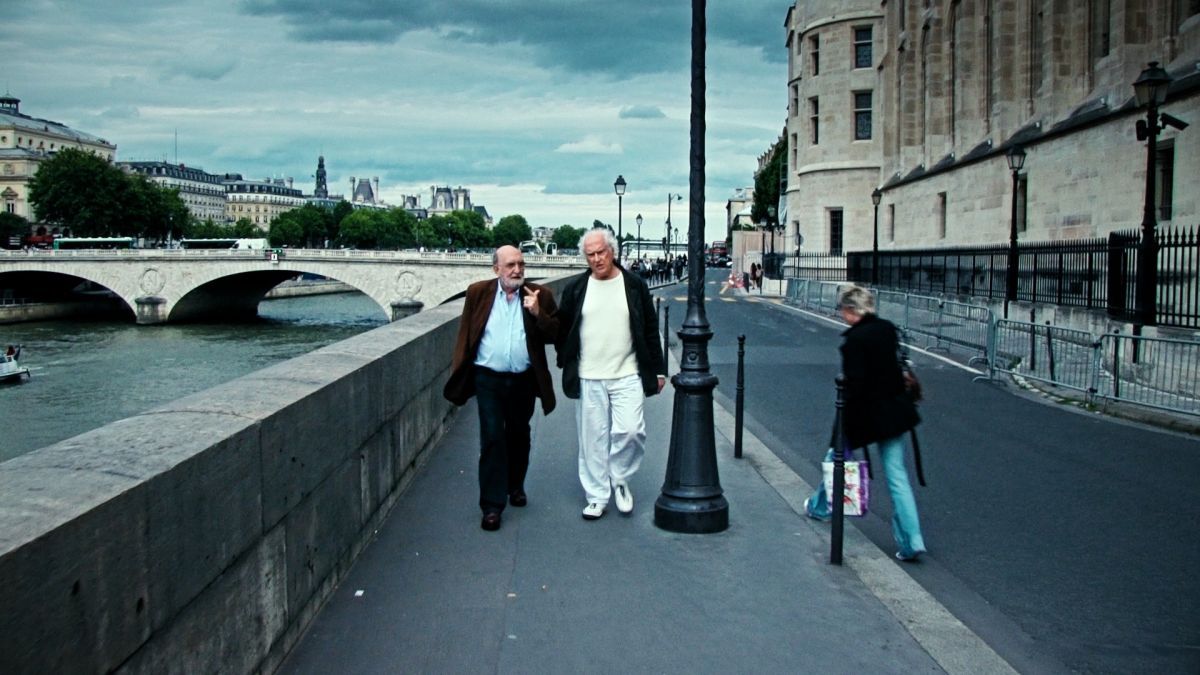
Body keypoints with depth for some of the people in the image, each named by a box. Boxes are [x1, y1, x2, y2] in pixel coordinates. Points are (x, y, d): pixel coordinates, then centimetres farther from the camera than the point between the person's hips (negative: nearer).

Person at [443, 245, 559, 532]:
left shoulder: (540, 296, -2)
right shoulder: (478, 293, -2)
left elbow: (554, 334, -4)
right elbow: (465, 335, 3)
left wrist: (537, 312, -19)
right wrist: (459, 373, 0)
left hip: (524, 380, 1)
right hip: (489, 379, -1)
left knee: (518, 436, 17)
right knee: (492, 439, -3)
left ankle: (516, 486, 38)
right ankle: (492, 505, 3)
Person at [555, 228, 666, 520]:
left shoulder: (634, 285, 4)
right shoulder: (575, 288, 5)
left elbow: (650, 329, 7)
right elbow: (562, 330, 12)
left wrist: (658, 369, 6)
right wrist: (567, 365, 7)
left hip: (627, 376, -1)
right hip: (587, 379, 1)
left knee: (631, 431, -12)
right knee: (593, 439, 5)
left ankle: (619, 479, 15)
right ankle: (597, 496, 17)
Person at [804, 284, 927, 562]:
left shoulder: (855, 338, -19)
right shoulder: (888, 329, 4)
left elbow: (855, 382, -21)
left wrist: (845, 416, -13)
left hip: (865, 414, -6)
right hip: (893, 411, 6)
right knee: (897, 474, 6)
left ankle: (820, 506, 41)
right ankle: (911, 541, 2)